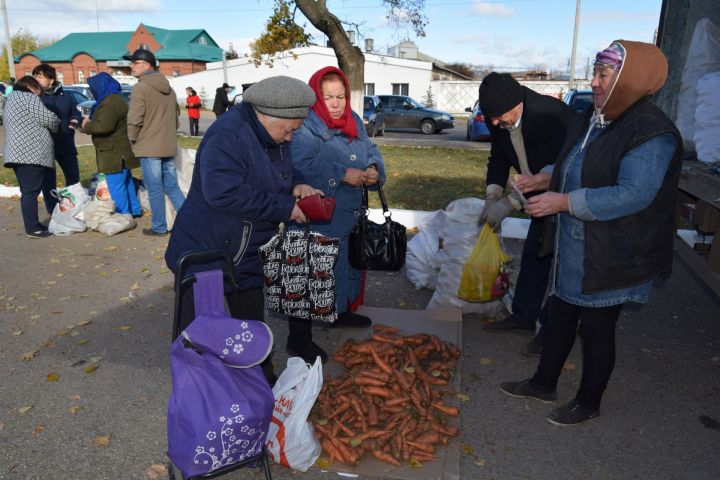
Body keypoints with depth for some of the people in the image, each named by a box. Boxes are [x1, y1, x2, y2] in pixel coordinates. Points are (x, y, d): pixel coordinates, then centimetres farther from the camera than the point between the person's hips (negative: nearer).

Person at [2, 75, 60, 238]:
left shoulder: (11, 99, 26)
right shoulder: (29, 98, -4)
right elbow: (50, 119, -8)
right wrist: (56, 126, 12)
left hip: (16, 153, 9)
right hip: (32, 153, -9)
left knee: (27, 192, 13)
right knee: (31, 192, -9)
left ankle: (32, 225, 19)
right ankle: (33, 228, -8)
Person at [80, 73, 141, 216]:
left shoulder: (111, 102, -18)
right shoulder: (115, 99, 18)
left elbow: (104, 126, -28)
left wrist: (87, 126, -10)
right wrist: (90, 123, 8)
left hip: (115, 152, -11)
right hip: (120, 150, 11)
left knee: (116, 185, -7)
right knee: (126, 182, 17)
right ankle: (134, 210, 25)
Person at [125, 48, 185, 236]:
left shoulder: (141, 87, -11)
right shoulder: (168, 88, 14)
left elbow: (134, 120, -15)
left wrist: (132, 140, -1)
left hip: (149, 147, -7)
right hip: (169, 146, 7)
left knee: (155, 189, 2)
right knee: (172, 186, 12)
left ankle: (159, 227, 10)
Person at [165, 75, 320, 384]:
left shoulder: (275, 138, 4)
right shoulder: (228, 136, -25)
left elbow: (280, 171, 20)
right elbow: (223, 193, -35)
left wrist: (295, 186, -6)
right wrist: (284, 208, -27)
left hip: (247, 257, 8)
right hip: (203, 252, -8)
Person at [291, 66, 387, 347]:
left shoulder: (354, 121, 11)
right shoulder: (305, 126, -14)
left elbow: (371, 150, 13)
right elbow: (302, 163, -28)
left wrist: (374, 170, -10)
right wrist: (343, 174, -28)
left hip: (350, 215, 8)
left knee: (348, 267, 23)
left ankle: (343, 312, 45)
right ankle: (298, 337, 9)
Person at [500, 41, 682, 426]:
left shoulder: (651, 133, -22)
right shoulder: (594, 119, 7)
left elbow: (633, 195, -31)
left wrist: (564, 202, -29)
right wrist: (545, 178, 6)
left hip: (611, 257, -9)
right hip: (572, 247, 9)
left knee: (596, 328, 8)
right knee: (559, 315, 19)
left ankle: (588, 403, 31)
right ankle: (543, 384, 38)